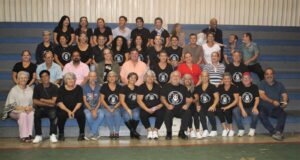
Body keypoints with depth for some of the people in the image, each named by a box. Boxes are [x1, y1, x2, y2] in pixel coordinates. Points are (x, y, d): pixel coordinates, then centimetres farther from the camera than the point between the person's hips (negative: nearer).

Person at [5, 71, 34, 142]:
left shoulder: (30, 90, 14)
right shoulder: (14, 90, 2)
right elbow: (11, 104, -5)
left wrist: (31, 107, -14)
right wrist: (23, 108, -18)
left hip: (28, 110, 3)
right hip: (15, 112, -3)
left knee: (32, 113, -32)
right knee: (23, 114, -35)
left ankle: (29, 134, -33)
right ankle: (23, 136, -35)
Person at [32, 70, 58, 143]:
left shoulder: (54, 87, 0)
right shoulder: (37, 87, 5)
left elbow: (53, 101, -7)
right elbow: (35, 102, -1)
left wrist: (42, 100, -1)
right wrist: (48, 103, -8)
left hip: (51, 109, -2)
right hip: (41, 109, 2)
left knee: (53, 114, -35)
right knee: (36, 114, -31)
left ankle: (53, 135, -24)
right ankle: (38, 135, -19)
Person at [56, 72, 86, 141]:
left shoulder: (78, 88, 1)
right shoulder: (61, 89, 2)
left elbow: (79, 102, -4)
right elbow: (59, 102, -6)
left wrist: (73, 111, -20)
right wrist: (68, 111, -20)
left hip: (76, 109, 0)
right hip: (64, 109, 0)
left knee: (81, 114, -31)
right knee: (61, 115, -32)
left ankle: (82, 134, -13)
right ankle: (61, 134, -11)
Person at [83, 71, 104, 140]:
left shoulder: (99, 87, 6)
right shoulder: (85, 87, 2)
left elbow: (100, 100, 2)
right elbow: (85, 101, -3)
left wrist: (95, 110, -15)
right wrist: (91, 110, -16)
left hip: (97, 108, 1)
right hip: (87, 108, -1)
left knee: (101, 114, -32)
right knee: (88, 115, -34)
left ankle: (91, 133, -25)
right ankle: (96, 133, -17)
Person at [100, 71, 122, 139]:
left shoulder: (119, 87, 7)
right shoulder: (104, 87, 3)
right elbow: (102, 99, 0)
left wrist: (114, 108, -12)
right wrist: (108, 108, -12)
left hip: (117, 107, 1)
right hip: (107, 107, 0)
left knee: (117, 113, -32)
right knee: (108, 114, -33)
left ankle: (117, 132, -20)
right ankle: (111, 132, -20)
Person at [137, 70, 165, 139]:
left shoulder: (158, 87, 10)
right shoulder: (141, 87, 5)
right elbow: (139, 100, -4)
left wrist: (157, 107, -14)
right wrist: (147, 109, -16)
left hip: (157, 108, 1)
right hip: (146, 109, -1)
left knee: (161, 113, -31)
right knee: (142, 114, -32)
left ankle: (155, 130, -11)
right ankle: (149, 130, -8)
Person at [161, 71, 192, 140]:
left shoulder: (183, 88, 17)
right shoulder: (166, 87, 11)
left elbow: (189, 99, 12)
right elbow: (162, 98, 2)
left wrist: (187, 104, -9)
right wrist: (167, 105, -15)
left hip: (181, 110, 2)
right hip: (170, 109, -2)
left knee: (188, 112, -29)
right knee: (167, 112, -35)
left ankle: (182, 132, -11)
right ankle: (169, 132, -14)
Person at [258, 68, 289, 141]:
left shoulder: (279, 85, 11)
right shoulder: (262, 84, 3)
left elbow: (284, 95, -1)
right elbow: (261, 95, -13)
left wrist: (285, 102, -26)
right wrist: (272, 101, -29)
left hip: (276, 109, 2)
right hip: (265, 108, -2)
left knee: (283, 114, -29)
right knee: (261, 114, -33)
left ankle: (278, 132, -32)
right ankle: (275, 132, -32)